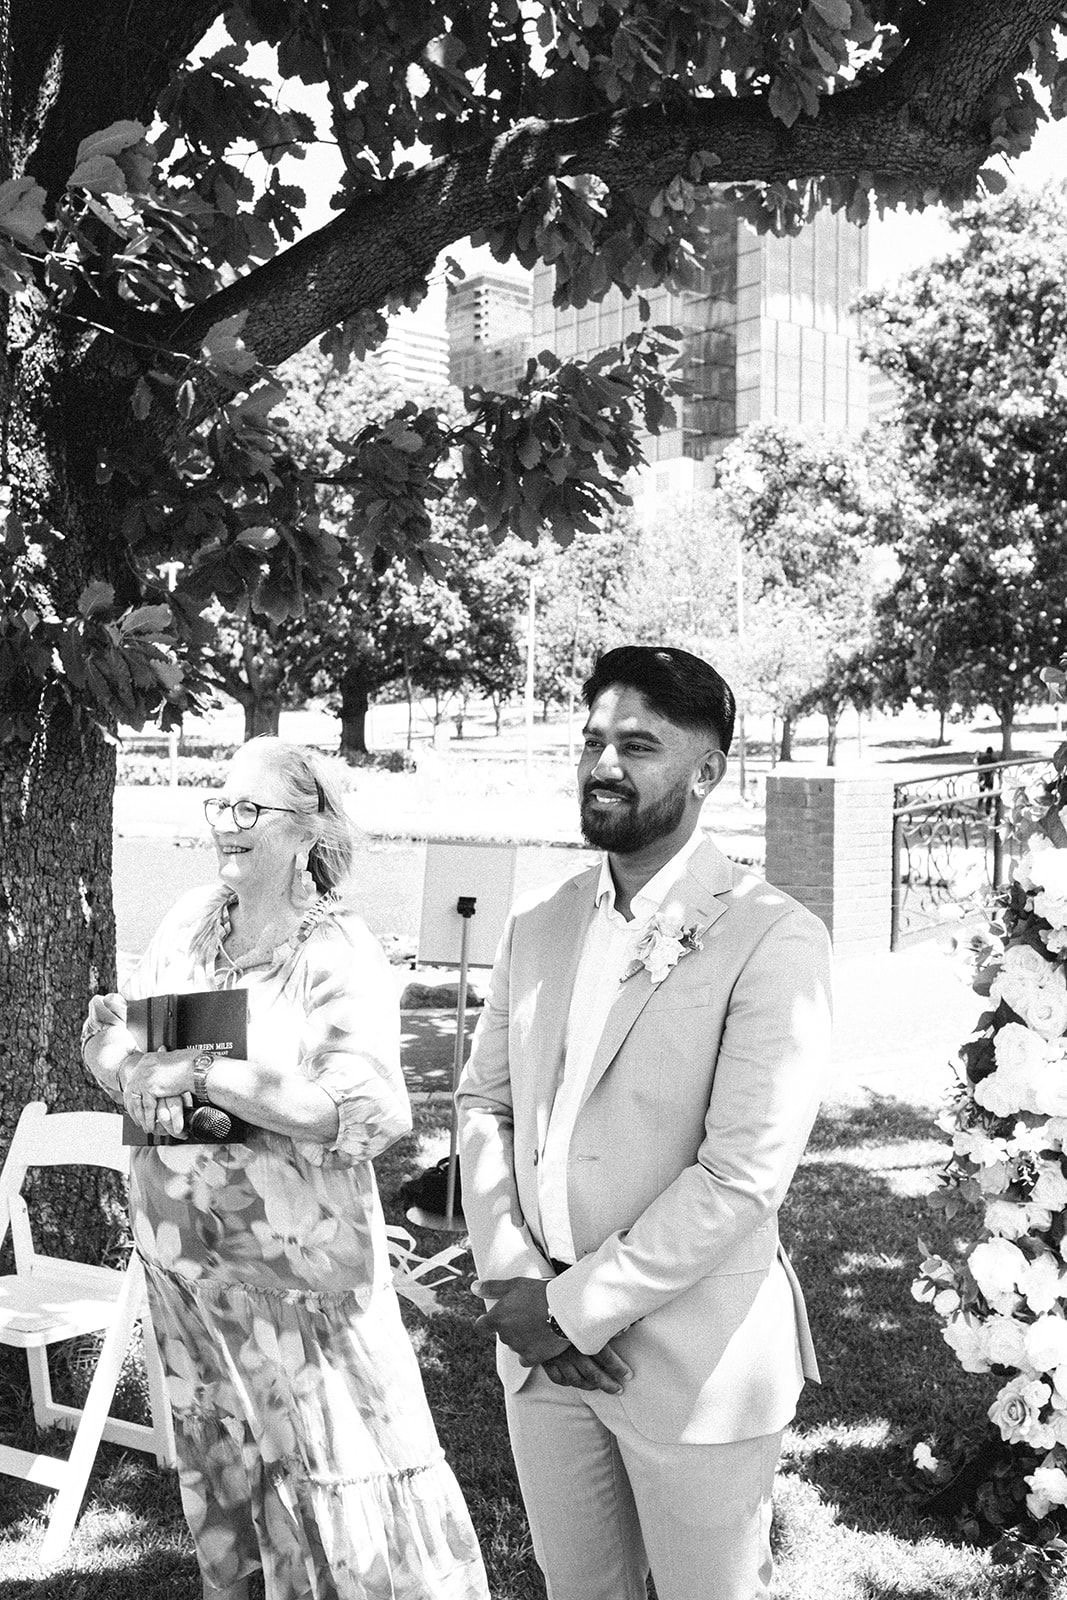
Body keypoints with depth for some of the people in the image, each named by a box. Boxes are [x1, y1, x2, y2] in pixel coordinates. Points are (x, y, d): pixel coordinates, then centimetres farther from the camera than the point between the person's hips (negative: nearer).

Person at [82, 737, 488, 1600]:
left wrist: (204, 1073, -26)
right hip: (183, 1246, 6)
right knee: (216, 1439, 21)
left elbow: (369, 1112, -26)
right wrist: (134, 1074, -17)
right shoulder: (192, 921, 2)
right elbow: (108, 1046, 7)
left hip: (298, 1257, -5)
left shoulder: (340, 954, -15)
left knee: (344, 1454, 0)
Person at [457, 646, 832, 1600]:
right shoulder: (537, 927, 6)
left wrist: (575, 1307, -16)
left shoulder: (775, 942, -15)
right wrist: (514, 1280, -8)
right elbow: (484, 1103, 7)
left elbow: (742, 1177, -20)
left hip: (693, 1359, -5)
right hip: (542, 1341, 5)